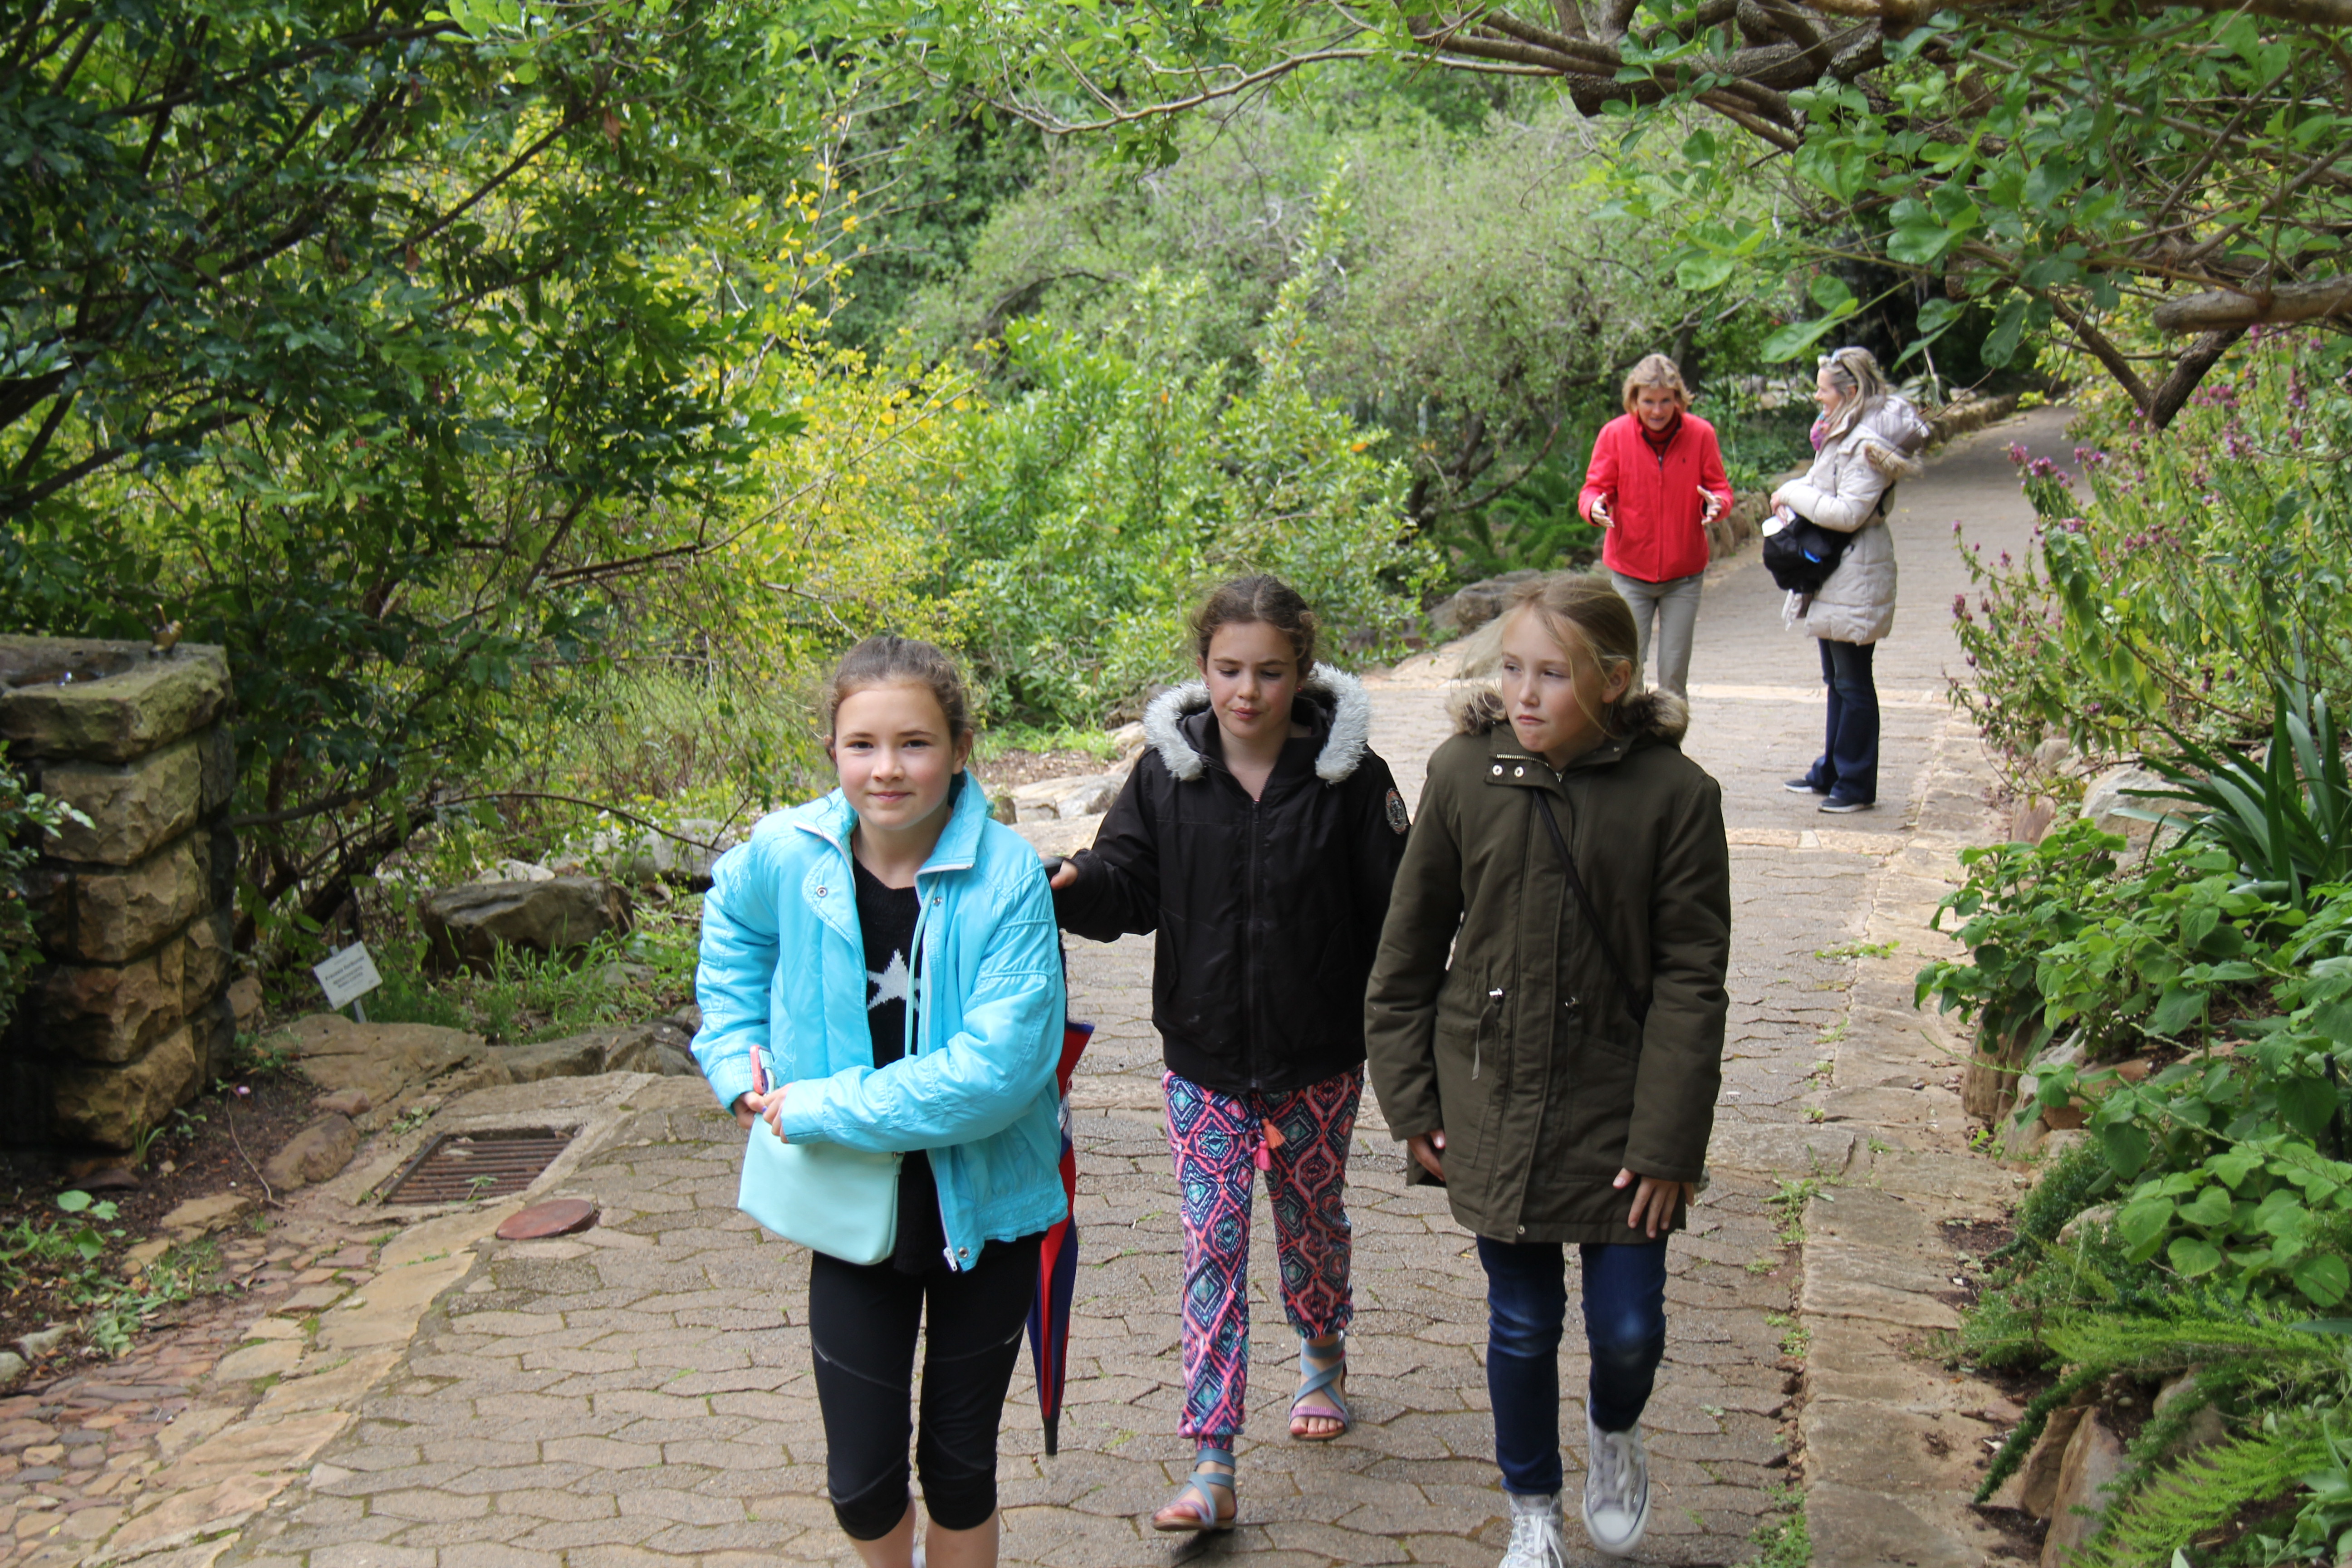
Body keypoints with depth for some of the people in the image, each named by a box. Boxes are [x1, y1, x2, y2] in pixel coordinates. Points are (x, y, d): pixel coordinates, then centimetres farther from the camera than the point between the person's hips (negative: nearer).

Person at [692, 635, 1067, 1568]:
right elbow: (732, 945, 13)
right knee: (861, 1481, 7)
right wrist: (742, 1068, 0)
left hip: (983, 1205, -2)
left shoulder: (1005, 874, -21)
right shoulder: (785, 856, -11)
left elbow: (1000, 1064, -27)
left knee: (960, 1464, 14)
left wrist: (822, 1109, -23)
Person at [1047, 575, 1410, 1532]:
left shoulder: (1348, 777, -10)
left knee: (1311, 1221, 19)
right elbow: (1126, 883, -6)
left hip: (1316, 1059, -1)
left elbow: (1390, 918, -5)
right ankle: (1211, 1470, -2)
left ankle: (1323, 1359, 49)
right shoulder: (1168, 771, -5)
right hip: (1203, 1059, 1)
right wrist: (1071, 886, -28)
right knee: (1212, 1246, -2)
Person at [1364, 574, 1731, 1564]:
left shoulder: (1673, 793, -12)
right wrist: (1411, 1102, 2)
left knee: (1628, 1325, 5)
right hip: (1494, 1102, 1)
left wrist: (1667, 1142, -10)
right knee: (1522, 1326, 10)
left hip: (1617, 1109, -1)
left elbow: (1692, 981, -8)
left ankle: (1615, 1430, 41)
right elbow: (1408, 952, 2)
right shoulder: (1464, 774, -7)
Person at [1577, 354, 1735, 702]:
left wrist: (1716, 504, -24)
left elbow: (1720, 488, 1)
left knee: (1674, 673, 3)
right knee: (1627, 666, -5)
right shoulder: (1615, 434, -6)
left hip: (1683, 575, 0)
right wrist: (1595, 507, -27)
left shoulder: (1700, 434, -6)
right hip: (1630, 572, 0)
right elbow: (1595, 488, -3)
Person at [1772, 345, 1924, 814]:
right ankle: (1831, 773, 28)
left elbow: (1849, 513, -25)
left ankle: (1857, 785, 5)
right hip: (1832, 573, 10)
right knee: (1837, 679, 18)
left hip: (1854, 577, -10)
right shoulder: (1842, 433, 11)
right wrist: (1793, 498, 0)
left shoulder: (1866, 444, -20)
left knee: (1852, 683, -2)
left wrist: (1794, 494, -14)